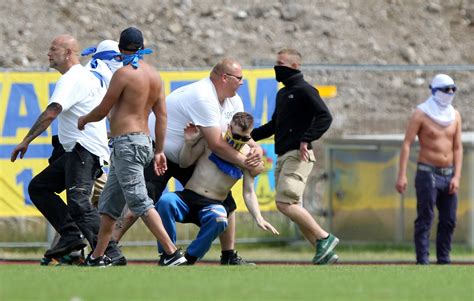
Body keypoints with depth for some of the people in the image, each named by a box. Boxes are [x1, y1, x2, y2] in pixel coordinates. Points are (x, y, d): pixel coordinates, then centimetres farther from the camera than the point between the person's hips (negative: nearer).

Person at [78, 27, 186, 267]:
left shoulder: (124, 73, -11)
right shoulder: (154, 76, 11)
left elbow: (102, 111, -6)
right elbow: (162, 116, 12)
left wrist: (83, 120, 15)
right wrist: (159, 151, 16)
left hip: (126, 142, -9)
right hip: (144, 140, 9)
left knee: (139, 202, -11)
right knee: (108, 202, 16)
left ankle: (172, 253, -17)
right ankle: (97, 257, 20)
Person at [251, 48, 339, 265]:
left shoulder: (304, 91, -6)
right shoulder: (282, 94, 21)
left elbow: (325, 117, -16)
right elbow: (274, 125, 31)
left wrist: (306, 140, -24)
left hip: (298, 155, -9)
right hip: (282, 157, 9)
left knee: (285, 203, -19)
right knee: (292, 208, 5)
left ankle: (324, 238, -11)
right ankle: (324, 252, 7)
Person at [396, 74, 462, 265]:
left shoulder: (455, 116, 9)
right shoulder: (421, 114, -7)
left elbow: (457, 148, 10)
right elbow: (406, 144, -10)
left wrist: (457, 176, -2)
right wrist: (402, 175, -19)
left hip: (448, 174, 6)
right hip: (428, 174, -5)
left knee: (449, 220, 6)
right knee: (425, 220, -7)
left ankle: (444, 260, 14)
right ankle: (422, 261, -6)